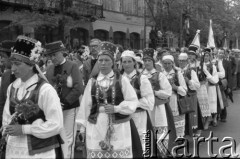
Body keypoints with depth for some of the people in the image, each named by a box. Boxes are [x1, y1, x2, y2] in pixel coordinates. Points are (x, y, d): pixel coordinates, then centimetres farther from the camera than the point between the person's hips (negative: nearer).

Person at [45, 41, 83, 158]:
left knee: (67, 139, 0)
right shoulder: (50, 69, 11)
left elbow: (78, 88, -13)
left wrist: (65, 102, -15)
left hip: (69, 108, -5)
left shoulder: (72, 66, -5)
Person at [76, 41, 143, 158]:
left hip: (119, 126, -1)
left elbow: (133, 101, -2)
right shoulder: (92, 81, 4)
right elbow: (85, 104, 7)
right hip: (96, 127, 2)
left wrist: (117, 108, -15)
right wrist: (82, 125, 7)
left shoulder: (122, 80, -2)